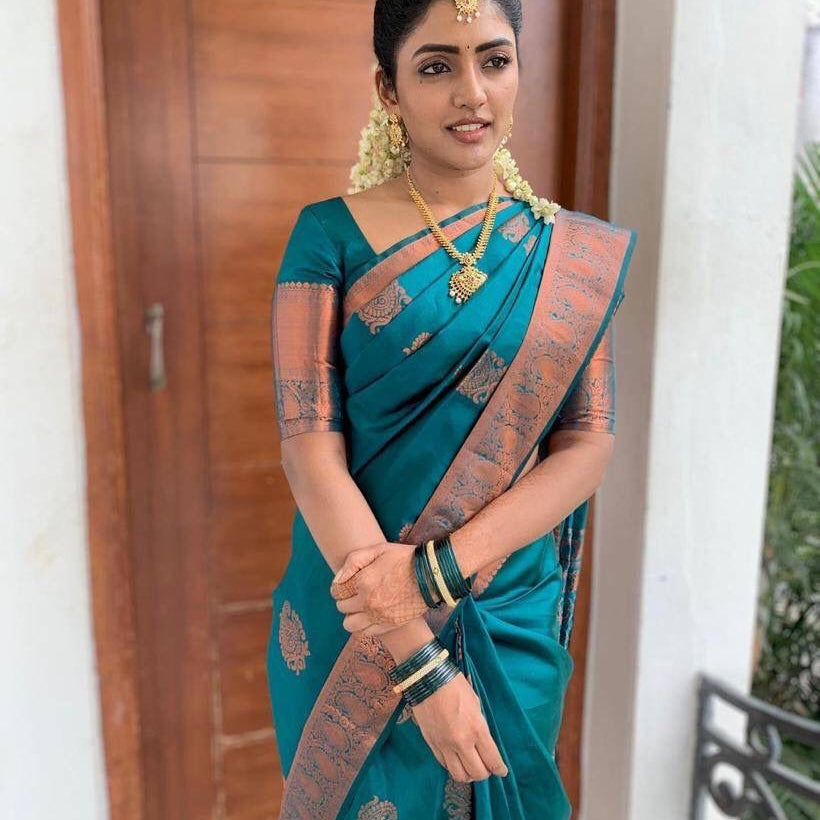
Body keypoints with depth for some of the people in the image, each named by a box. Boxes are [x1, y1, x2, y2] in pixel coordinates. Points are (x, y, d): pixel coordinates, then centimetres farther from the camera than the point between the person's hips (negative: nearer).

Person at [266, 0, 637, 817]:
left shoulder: (575, 252, -1)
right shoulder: (331, 235, -9)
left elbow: (589, 443, -6)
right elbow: (310, 445, -15)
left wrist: (439, 570, -20)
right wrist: (420, 661, -20)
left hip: (510, 618, 2)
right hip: (354, 613, -1)